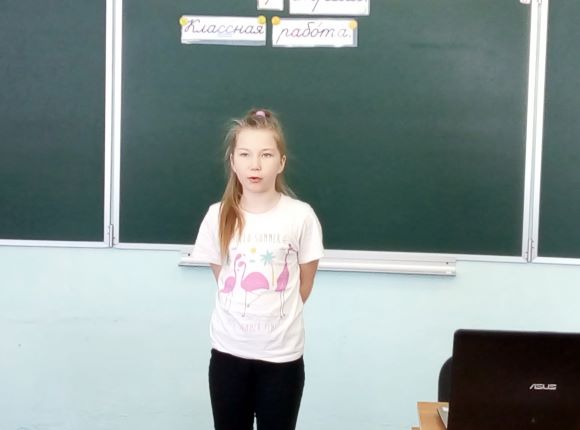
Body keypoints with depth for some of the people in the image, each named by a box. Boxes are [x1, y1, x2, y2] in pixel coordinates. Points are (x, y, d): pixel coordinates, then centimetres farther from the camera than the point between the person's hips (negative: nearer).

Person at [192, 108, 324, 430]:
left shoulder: (300, 216, -10)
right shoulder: (219, 215, -4)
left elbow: (304, 283, 1)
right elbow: (222, 278, 7)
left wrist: (276, 314, 7)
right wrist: (243, 312, 5)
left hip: (282, 353, -2)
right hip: (229, 350, 2)